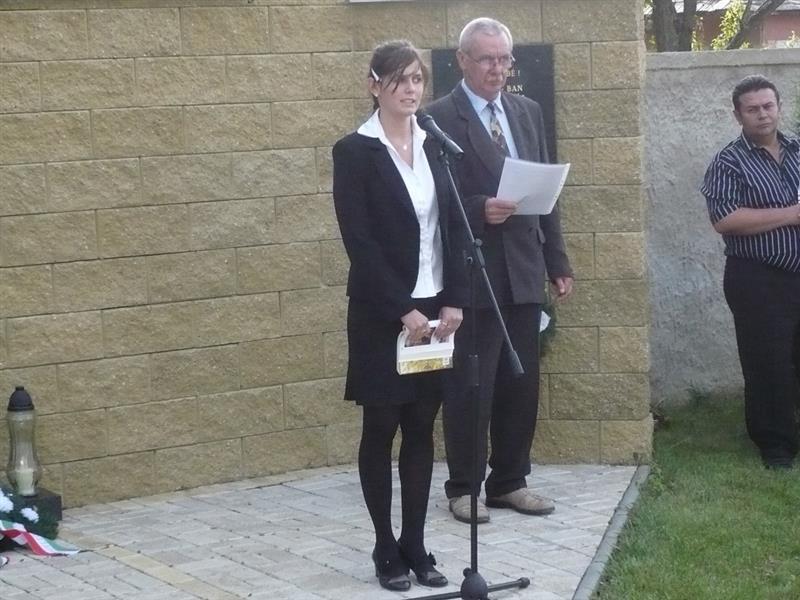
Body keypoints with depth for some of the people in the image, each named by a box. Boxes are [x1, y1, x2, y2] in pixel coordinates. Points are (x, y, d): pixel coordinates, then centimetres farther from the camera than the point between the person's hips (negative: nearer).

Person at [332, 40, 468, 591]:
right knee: (381, 429, 4)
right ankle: (387, 551, 14)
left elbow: (453, 227, 7)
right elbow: (359, 242, -13)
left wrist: (454, 300, -4)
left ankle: (416, 546, 17)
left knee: (422, 430, 8)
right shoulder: (354, 151, -8)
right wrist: (403, 310, -17)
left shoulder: (435, 144, 7)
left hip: (436, 308, 5)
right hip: (383, 313, -4)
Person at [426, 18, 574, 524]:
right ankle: (463, 487, 14)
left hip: (524, 272, 6)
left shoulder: (528, 112, 13)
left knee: (521, 386, 11)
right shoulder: (439, 118, -7)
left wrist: (558, 262, 11)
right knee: (470, 388, 1)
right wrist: (480, 210, -24)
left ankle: (510, 481, 23)